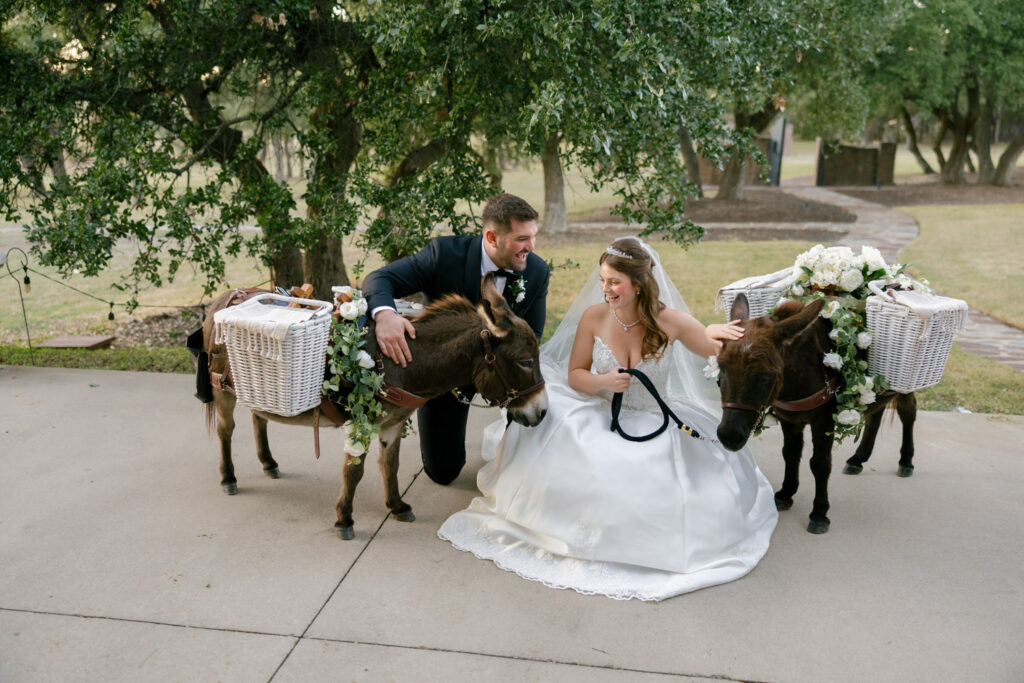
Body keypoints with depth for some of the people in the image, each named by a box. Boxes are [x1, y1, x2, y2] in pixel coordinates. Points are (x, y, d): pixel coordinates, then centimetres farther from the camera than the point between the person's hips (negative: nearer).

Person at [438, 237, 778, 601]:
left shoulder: (670, 321, -11)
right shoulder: (593, 317, -6)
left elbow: (715, 351, 3)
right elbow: (574, 376, 2)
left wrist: (720, 335, -22)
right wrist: (604, 382, -20)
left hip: (657, 428, -1)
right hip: (601, 419, 1)